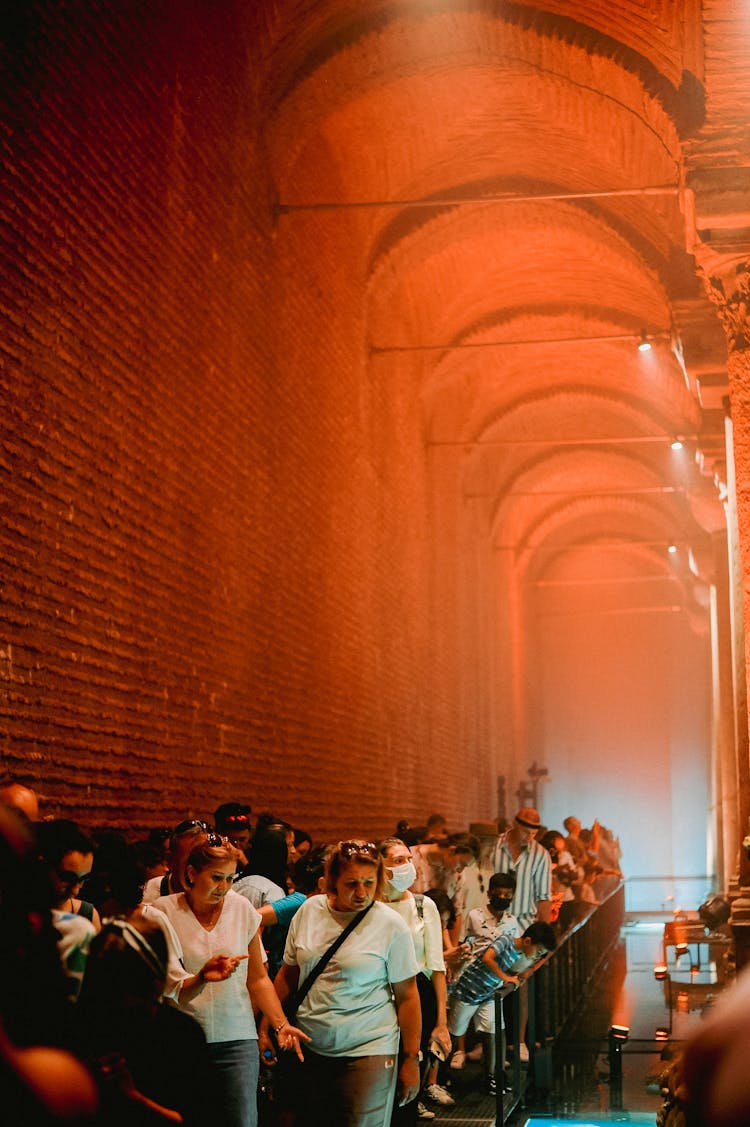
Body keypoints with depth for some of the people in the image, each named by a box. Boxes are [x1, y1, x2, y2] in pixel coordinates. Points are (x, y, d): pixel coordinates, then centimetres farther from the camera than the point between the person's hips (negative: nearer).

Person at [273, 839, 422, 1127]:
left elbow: (407, 996, -5)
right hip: (310, 1047, 4)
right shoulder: (308, 911, 2)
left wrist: (411, 1059, -6)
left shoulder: (391, 925, -8)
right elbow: (289, 974, 12)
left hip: (368, 1050, -4)